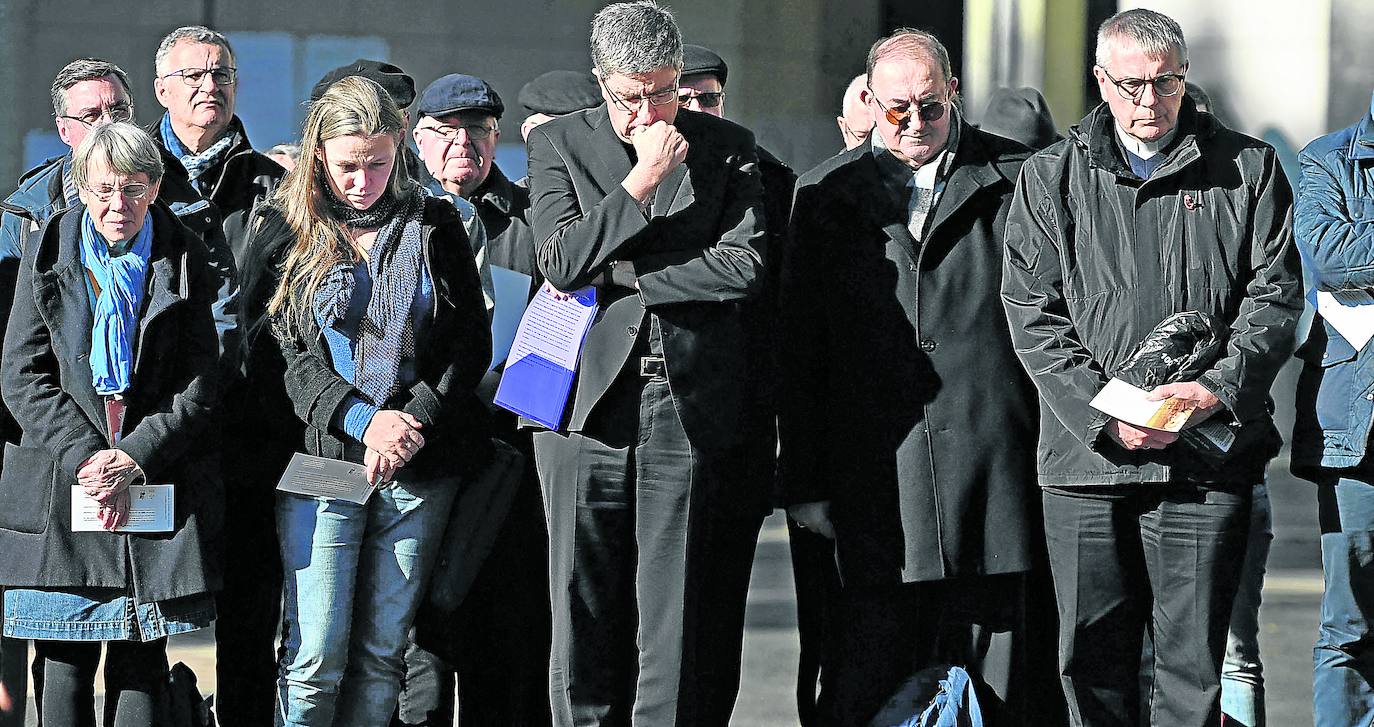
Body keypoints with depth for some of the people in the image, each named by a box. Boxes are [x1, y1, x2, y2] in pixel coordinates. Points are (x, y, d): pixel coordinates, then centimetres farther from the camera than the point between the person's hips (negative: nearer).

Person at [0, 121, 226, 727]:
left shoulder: (184, 262, 4)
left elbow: (203, 382, 1)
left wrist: (135, 457, -13)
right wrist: (84, 456, -12)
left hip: (160, 487, 0)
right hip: (63, 489, 1)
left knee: (141, 662, 0)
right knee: (66, 663, 0)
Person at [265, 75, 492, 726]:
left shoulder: (434, 226, 9)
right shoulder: (286, 232, 5)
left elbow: (472, 340, 6)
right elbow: (282, 353, -1)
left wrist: (416, 419, -9)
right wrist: (363, 421, -14)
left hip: (421, 467, 2)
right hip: (320, 457, -2)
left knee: (382, 653, 3)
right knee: (315, 655, -9)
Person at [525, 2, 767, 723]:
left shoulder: (728, 148, 8)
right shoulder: (558, 144, 8)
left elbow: (746, 266, -5)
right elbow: (560, 262, -5)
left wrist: (617, 275, -6)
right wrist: (643, 178, -9)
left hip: (691, 412, 0)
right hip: (590, 408, 0)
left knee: (676, 624, -2)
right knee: (584, 617, 1)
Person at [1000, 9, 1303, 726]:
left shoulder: (1247, 168, 10)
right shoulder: (1049, 180, 9)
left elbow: (1275, 291, 4)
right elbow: (1033, 311, 2)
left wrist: (1220, 387, -13)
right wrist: (1105, 414, -10)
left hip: (1206, 459, -1)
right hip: (1086, 456, 1)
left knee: (1192, 666, -2)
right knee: (1091, 664, 4)